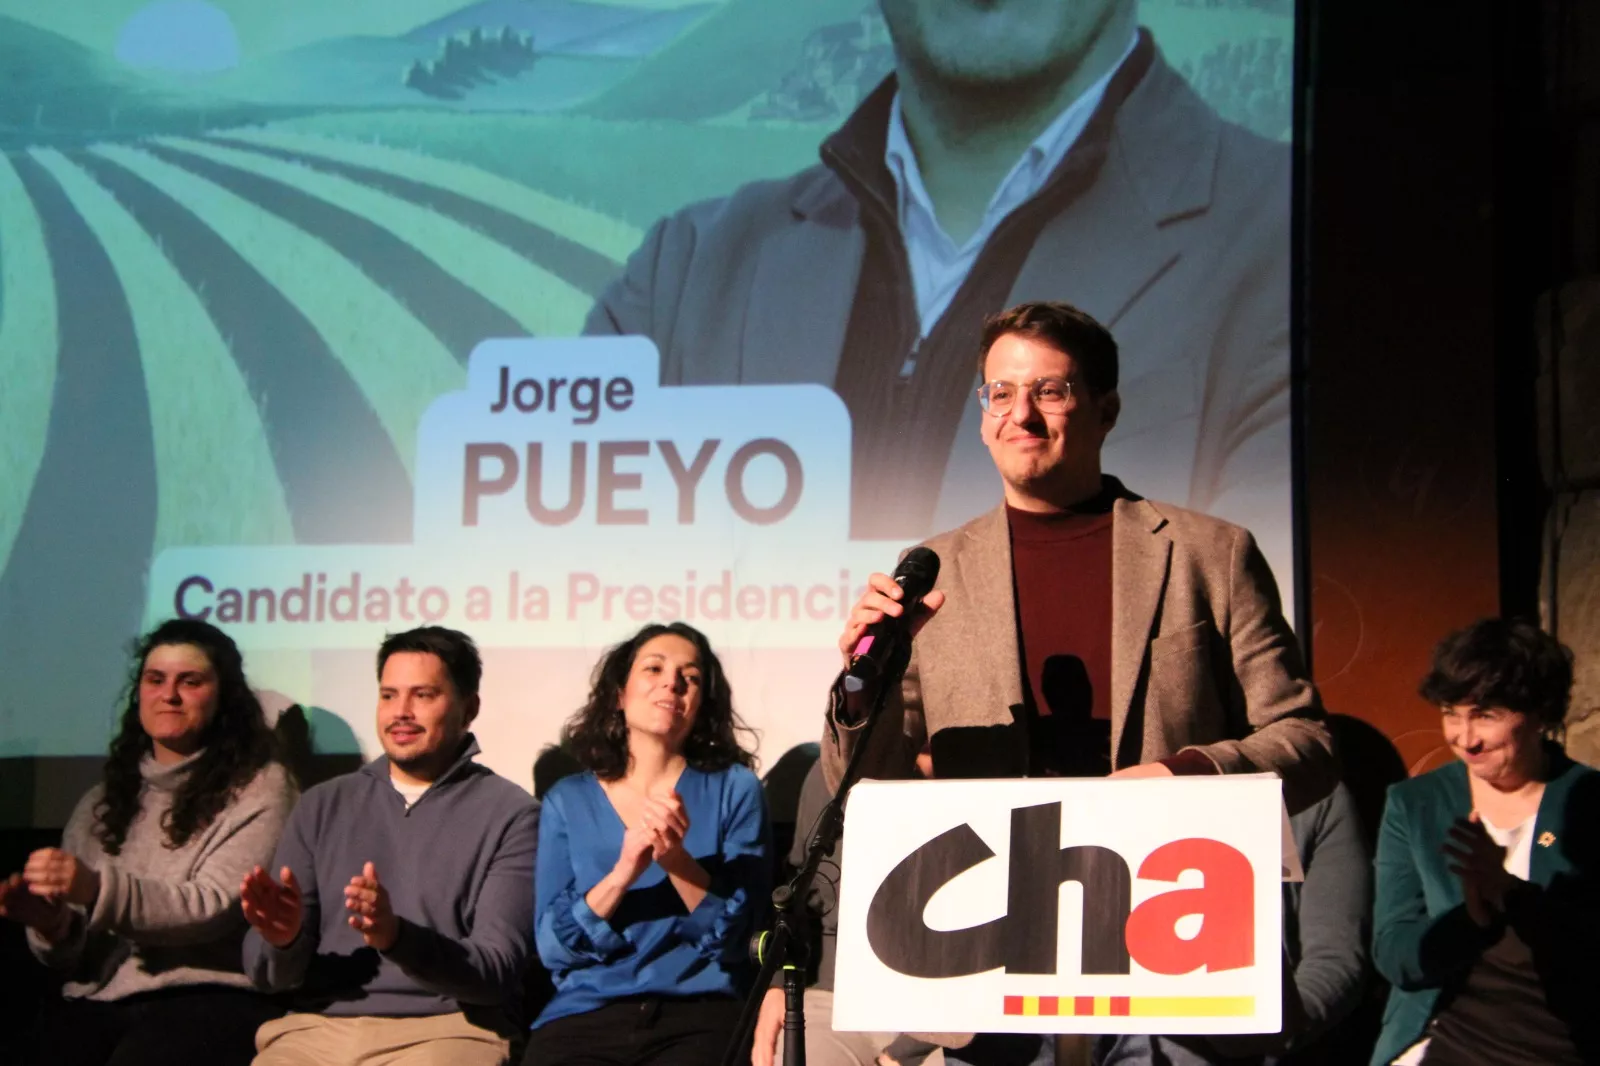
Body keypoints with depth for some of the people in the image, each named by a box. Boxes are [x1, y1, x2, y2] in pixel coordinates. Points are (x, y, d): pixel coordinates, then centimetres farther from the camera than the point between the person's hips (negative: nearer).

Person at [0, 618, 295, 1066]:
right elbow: (77, 956, 19)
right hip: (98, 1002, 5)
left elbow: (216, 907, -7)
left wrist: (99, 889, -21)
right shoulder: (101, 804, 22)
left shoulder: (260, 789, 6)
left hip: (209, 999, -4)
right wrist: (53, 926, -6)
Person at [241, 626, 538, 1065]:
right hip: (318, 1027, 3)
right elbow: (269, 972, 11)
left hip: (444, 1029, -3)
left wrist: (396, 938, -23)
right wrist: (283, 938, -12)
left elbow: (497, 971, -6)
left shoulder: (510, 815, 3)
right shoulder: (323, 805, 14)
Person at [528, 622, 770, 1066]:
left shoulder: (734, 788, 7)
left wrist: (677, 859, -17)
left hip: (700, 1016, -1)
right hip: (584, 1015, 1)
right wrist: (622, 873, -14)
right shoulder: (568, 799, 11)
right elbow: (554, 944, 1)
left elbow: (735, 931, -1)